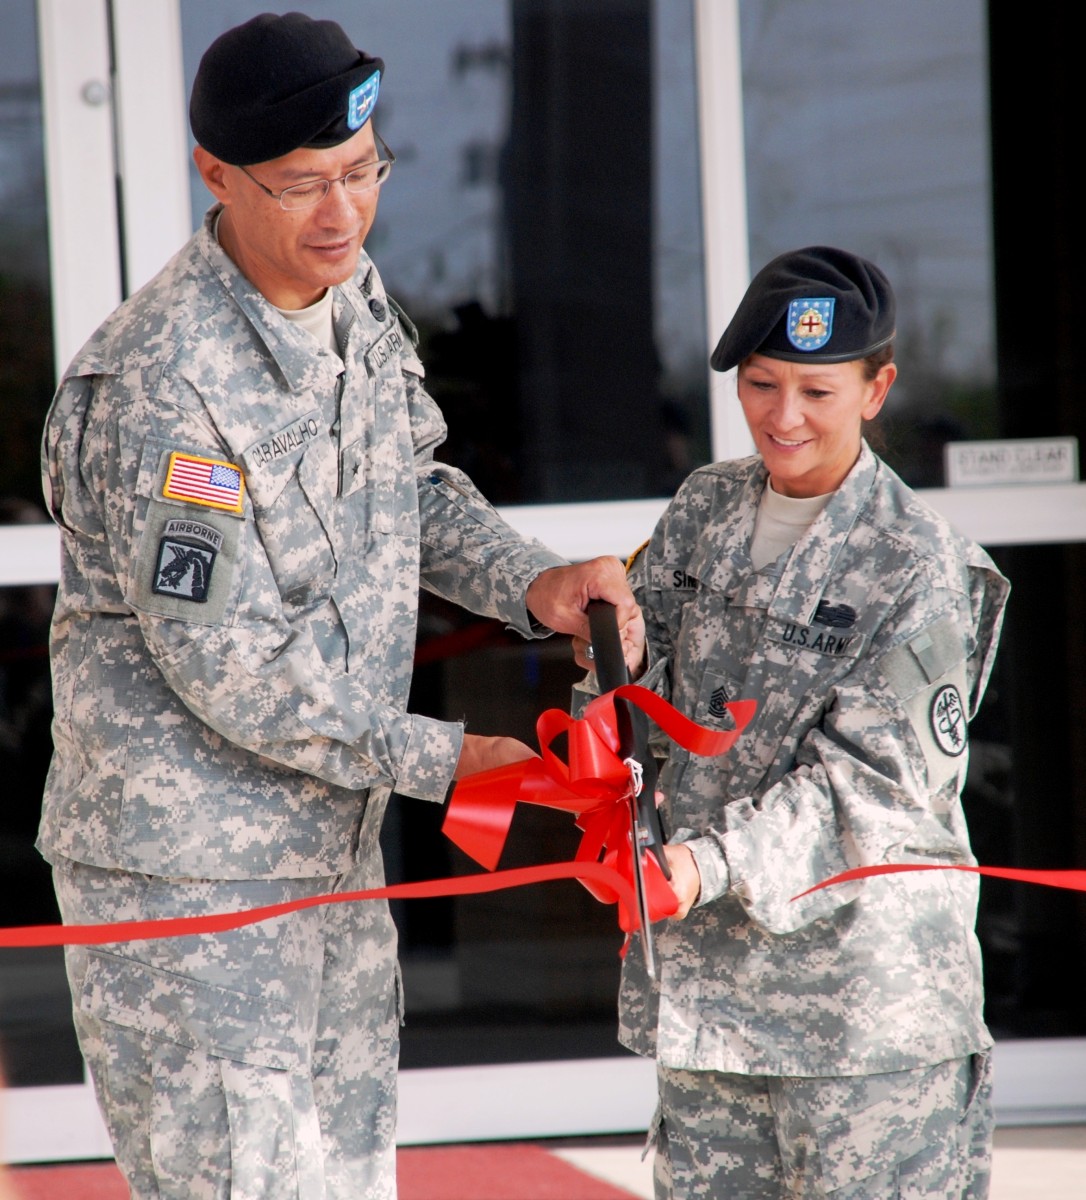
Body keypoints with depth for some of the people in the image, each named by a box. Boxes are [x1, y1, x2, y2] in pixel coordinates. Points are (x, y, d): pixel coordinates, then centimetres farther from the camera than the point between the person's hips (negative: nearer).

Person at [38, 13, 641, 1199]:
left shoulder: (354, 297, 2)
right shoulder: (161, 386, -25)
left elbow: (411, 484, 19)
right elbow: (227, 667, -23)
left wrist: (527, 579, -1)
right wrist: (441, 760, -18)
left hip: (333, 837, 9)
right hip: (186, 867, -9)